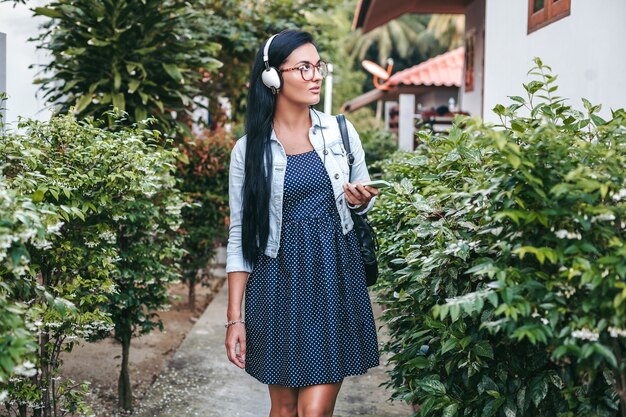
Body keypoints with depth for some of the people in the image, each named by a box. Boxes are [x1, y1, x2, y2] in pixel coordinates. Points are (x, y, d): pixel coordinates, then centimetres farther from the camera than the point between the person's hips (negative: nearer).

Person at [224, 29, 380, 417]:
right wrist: (235, 317, -5)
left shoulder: (341, 131, 2)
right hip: (279, 282, 0)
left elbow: (363, 199, 16)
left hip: (335, 274, 1)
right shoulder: (249, 148, -3)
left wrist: (360, 200, -10)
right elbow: (241, 235, -1)